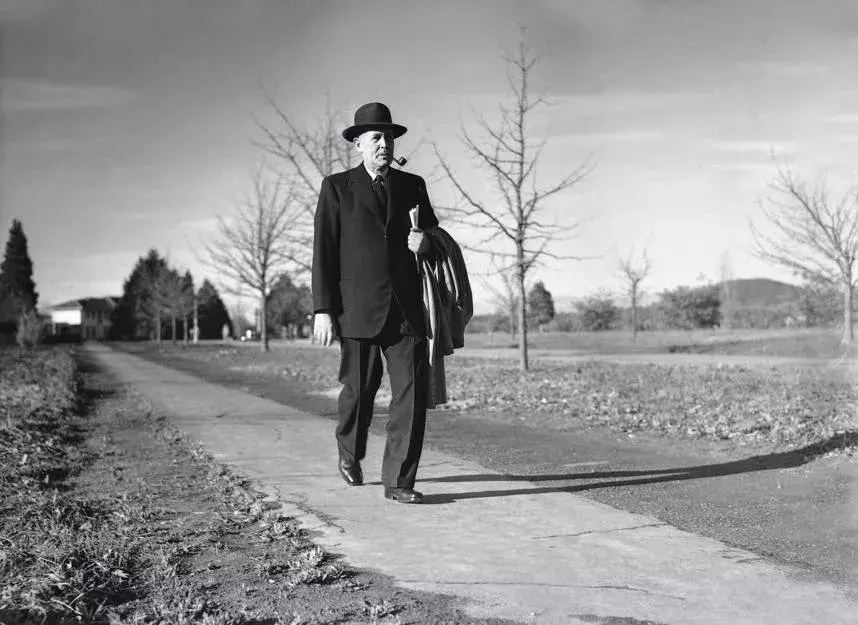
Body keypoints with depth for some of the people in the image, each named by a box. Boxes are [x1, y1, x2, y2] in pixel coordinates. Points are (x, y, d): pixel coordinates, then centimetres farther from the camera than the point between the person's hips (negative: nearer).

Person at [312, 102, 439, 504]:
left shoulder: (412, 185, 13)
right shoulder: (337, 187, 4)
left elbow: (435, 236, 22)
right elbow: (323, 252, 0)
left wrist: (426, 240, -4)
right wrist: (322, 310, -7)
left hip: (406, 308, 2)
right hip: (358, 309, -2)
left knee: (413, 392, -7)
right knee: (359, 390, 8)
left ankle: (398, 481, -1)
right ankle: (350, 453, 37)